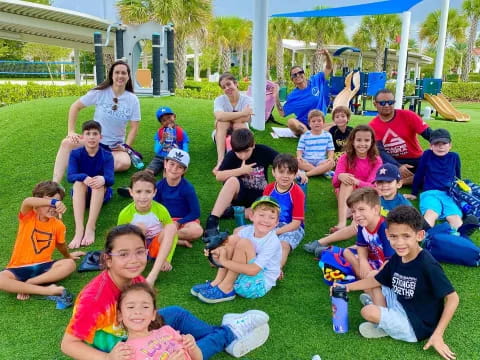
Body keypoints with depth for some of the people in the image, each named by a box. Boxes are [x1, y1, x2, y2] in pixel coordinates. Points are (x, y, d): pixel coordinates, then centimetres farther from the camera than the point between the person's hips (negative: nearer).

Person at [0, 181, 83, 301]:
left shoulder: (58, 225, -1)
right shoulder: (28, 217, -9)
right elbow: (27, 202, -34)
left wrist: (68, 256, 36)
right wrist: (53, 201, -45)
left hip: (42, 266, 3)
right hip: (20, 268, -2)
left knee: (69, 264, -24)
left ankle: (28, 284, -20)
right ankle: (45, 290, -27)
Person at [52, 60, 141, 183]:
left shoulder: (133, 99, -5)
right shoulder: (100, 92, -8)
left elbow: (134, 127, -1)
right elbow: (75, 107, -2)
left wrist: (126, 147, -13)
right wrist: (71, 131, -11)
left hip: (115, 145, 1)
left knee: (125, 164, -33)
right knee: (67, 143, -29)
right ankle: (55, 183, -29)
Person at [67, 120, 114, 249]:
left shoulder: (107, 156, -10)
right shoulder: (75, 154, -7)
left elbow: (111, 179, -23)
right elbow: (70, 176, -20)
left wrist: (103, 179, -48)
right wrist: (84, 178, -43)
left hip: (102, 194, -1)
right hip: (82, 194, 1)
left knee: (100, 183, -33)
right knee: (79, 182, -32)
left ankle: (91, 228, -42)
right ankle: (79, 229, -46)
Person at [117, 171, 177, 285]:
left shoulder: (161, 210, -18)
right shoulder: (125, 214, -18)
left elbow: (172, 233, -9)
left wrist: (167, 259, -17)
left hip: (157, 247, 1)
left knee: (172, 226, -29)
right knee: (139, 227, -30)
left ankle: (153, 275, -35)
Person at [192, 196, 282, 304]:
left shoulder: (273, 243, -24)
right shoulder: (248, 230, -7)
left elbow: (253, 270, -30)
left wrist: (224, 261, -27)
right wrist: (218, 250, -29)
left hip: (259, 285, -6)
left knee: (243, 243, -24)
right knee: (232, 239, -10)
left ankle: (226, 289, -17)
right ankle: (217, 282, -10)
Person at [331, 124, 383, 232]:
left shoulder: (376, 160, -8)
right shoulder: (345, 158, -7)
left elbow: (373, 186, -17)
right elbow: (335, 182, -13)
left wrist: (357, 182, -37)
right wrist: (339, 176, -37)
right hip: (346, 195, -1)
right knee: (346, 181, -32)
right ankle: (342, 223, -49)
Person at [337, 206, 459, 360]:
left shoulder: (427, 265, -27)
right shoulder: (396, 259, -4)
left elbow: (452, 298, -21)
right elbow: (376, 280, 10)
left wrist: (437, 335, -21)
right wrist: (348, 286, -3)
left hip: (417, 326, -8)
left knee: (367, 312, -23)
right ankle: (384, 319, 0)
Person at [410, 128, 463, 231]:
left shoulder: (454, 157, 11)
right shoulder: (427, 154, 5)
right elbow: (419, 175, 13)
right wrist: (414, 194, 19)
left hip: (450, 195, 3)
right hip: (430, 193, -3)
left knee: (456, 220, -28)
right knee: (430, 215, -35)